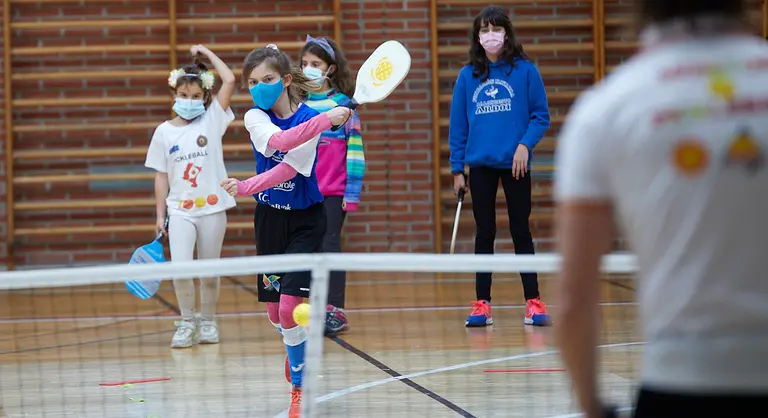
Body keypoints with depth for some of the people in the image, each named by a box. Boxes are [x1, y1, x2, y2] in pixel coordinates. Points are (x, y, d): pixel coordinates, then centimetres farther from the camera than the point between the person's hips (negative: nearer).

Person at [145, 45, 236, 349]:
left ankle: (207, 322, 23)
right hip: (180, 211, 0)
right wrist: (160, 215, 4)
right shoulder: (164, 132, 4)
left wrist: (206, 53, 0)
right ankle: (187, 323, -1)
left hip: (212, 208, 0)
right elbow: (161, 176, 7)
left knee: (209, 271, 7)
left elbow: (229, 81, -8)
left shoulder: (212, 120, 1)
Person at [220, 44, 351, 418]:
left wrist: (245, 187, -38)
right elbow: (277, 142, -28)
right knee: (274, 311, 9)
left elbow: (287, 168, -25)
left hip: (304, 221, -3)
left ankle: (299, 386, 1)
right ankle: (297, 352, 42)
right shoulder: (255, 117, -5)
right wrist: (325, 120, -38)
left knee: (290, 307, -15)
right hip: (270, 218, 3)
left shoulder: (310, 119, -13)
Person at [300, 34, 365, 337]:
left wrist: (352, 192, -10)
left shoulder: (343, 103, -4)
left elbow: (355, 149, -6)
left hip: (334, 192, -4)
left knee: (329, 246, -5)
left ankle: (336, 312, -2)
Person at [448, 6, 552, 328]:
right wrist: (457, 168, 3)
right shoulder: (468, 75, 4)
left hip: (515, 164, -2)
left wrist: (525, 144, -17)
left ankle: (533, 302, 8)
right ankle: (482, 304, 10)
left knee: (521, 231, 4)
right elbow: (458, 125, 6)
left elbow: (541, 116, -2)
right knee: (484, 233, 6)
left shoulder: (525, 71, -3)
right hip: (480, 165, 2)